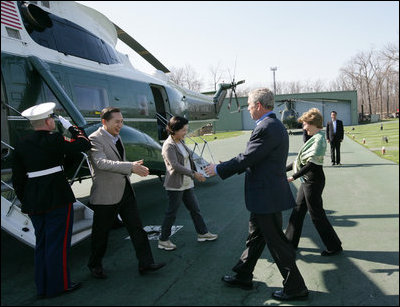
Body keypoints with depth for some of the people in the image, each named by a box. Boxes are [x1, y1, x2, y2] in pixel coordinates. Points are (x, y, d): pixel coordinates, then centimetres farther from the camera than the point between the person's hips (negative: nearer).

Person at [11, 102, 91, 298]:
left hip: (33, 200, 7)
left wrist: (24, 201, 17)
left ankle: (42, 287, 26)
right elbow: (85, 144, -7)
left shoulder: (21, 144, 7)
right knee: (58, 242, 4)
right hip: (58, 198, -7)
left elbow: (17, 177, 9)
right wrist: (70, 127, 4)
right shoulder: (54, 140, -13)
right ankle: (59, 285, 15)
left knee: (42, 243, 17)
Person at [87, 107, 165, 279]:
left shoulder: (117, 137, 12)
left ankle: (145, 263, 15)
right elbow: (101, 163, -30)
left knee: (137, 228, 7)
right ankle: (95, 265, 30)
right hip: (106, 195, -7)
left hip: (125, 191, 8)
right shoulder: (95, 139, -15)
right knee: (101, 233, 9)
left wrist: (135, 168, 16)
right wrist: (130, 167, -38)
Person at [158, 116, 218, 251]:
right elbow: (175, 165, -25)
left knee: (195, 209, 15)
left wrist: (194, 172, 19)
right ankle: (163, 240, 15)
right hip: (175, 185, -8)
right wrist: (194, 174, -26)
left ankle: (202, 233, 28)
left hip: (186, 184, 8)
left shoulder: (181, 141, 9)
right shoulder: (168, 146, -17)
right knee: (171, 213, 2)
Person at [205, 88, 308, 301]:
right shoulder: (274, 125, 12)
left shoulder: (267, 128, -21)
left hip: (267, 197, -11)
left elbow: (247, 158, -21)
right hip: (265, 195, 11)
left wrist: (219, 169, -8)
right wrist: (225, 167, 14)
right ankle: (243, 277, 37)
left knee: (277, 243, 3)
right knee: (255, 237, 21)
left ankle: (295, 288, 18)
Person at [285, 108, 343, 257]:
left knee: (316, 214, 1)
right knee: (298, 210, 15)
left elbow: (312, 164, -24)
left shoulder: (319, 140, -18)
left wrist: (294, 177, -22)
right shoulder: (314, 138, 10)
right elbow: (301, 160, 15)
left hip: (314, 181, -10)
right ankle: (290, 242, 27)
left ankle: (334, 246, 16)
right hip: (307, 180, 10)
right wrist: (284, 169, 17)